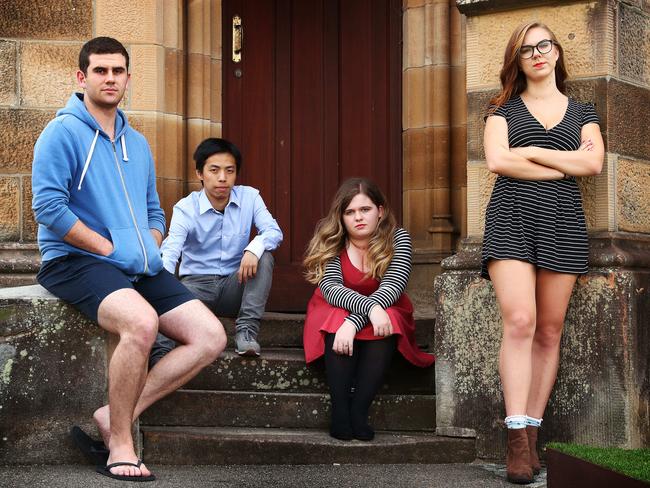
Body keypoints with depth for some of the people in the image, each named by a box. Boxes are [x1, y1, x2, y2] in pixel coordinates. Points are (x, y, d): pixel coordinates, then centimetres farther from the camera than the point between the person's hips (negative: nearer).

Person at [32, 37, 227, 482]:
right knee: (141, 322, -36)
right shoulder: (64, 132, -4)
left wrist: (150, 247, 2)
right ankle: (120, 446, -19)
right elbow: (49, 207, -14)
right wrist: (110, 248, -15)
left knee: (211, 337, -8)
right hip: (76, 261, -7)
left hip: (140, 268, 8)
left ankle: (115, 417, -8)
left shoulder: (137, 143, 18)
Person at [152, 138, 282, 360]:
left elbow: (274, 231, -12)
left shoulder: (249, 197, -1)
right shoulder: (185, 208, -10)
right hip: (196, 283, -3)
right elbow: (170, 252, -25)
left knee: (263, 256, -24)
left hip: (234, 285, 3)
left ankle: (247, 330, -24)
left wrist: (254, 248, -38)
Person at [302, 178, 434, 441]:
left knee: (386, 326, -34)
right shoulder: (330, 241, -12)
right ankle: (339, 412, -33)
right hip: (334, 314, 0)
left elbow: (391, 287, -26)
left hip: (385, 313, 0)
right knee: (337, 318, -34)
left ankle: (359, 411, -33)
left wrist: (355, 322, -41)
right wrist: (369, 307, -44)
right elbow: (330, 288, -25)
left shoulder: (398, 238, -13)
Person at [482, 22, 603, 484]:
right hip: (512, 219, -2)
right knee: (520, 321, -17)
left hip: (563, 223, 2)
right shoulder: (504, 109, 14)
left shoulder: (581, 112, 18)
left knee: (549, 332, -1)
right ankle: (518, 437, -18)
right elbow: (497, 161, -3)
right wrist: (566, 165, -2)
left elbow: (594, 162, 0)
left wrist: (530, 153, -2)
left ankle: (532, 432, 2)